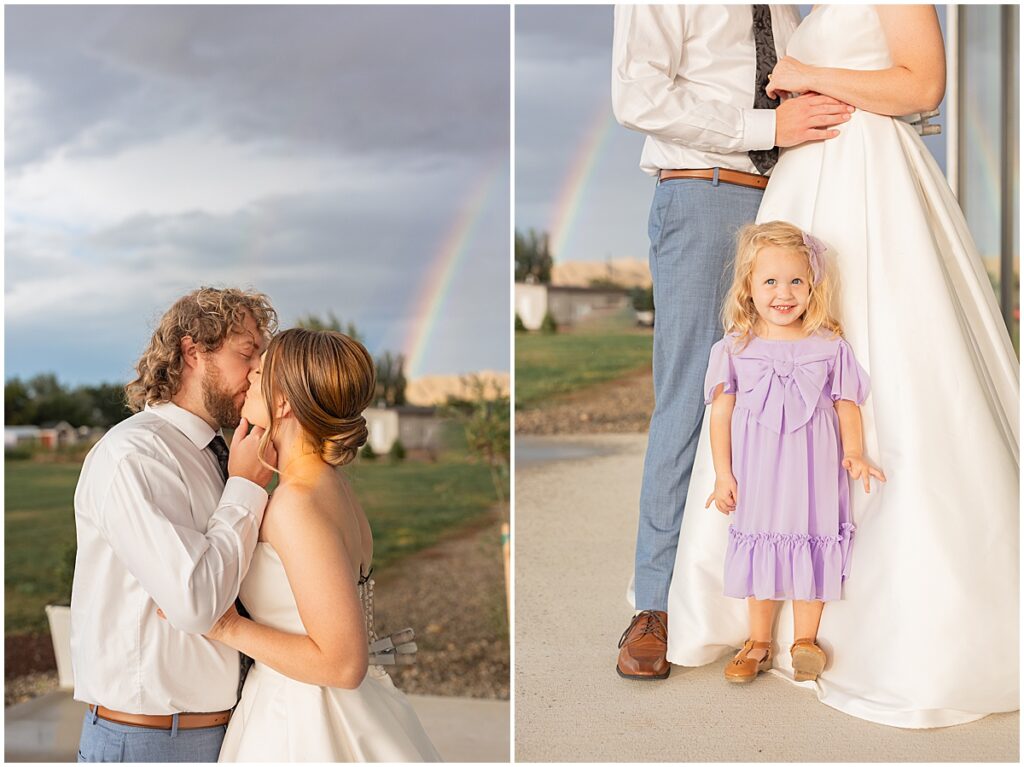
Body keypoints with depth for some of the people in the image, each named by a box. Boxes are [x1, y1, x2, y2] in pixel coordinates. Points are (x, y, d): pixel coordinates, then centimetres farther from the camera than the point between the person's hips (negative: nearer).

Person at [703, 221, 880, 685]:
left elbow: (846, 404, 3)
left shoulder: (829, 346, 0)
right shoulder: (734, 349, -1)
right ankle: (758, 643, 22)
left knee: (811, 545, 4)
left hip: (813, 472, 0)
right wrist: (723, 473, -3)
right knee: (760, 548, 8)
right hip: (757, 472, 0)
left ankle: (804, 641, 20)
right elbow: (721, 411, 0)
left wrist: (853, 451, -12)